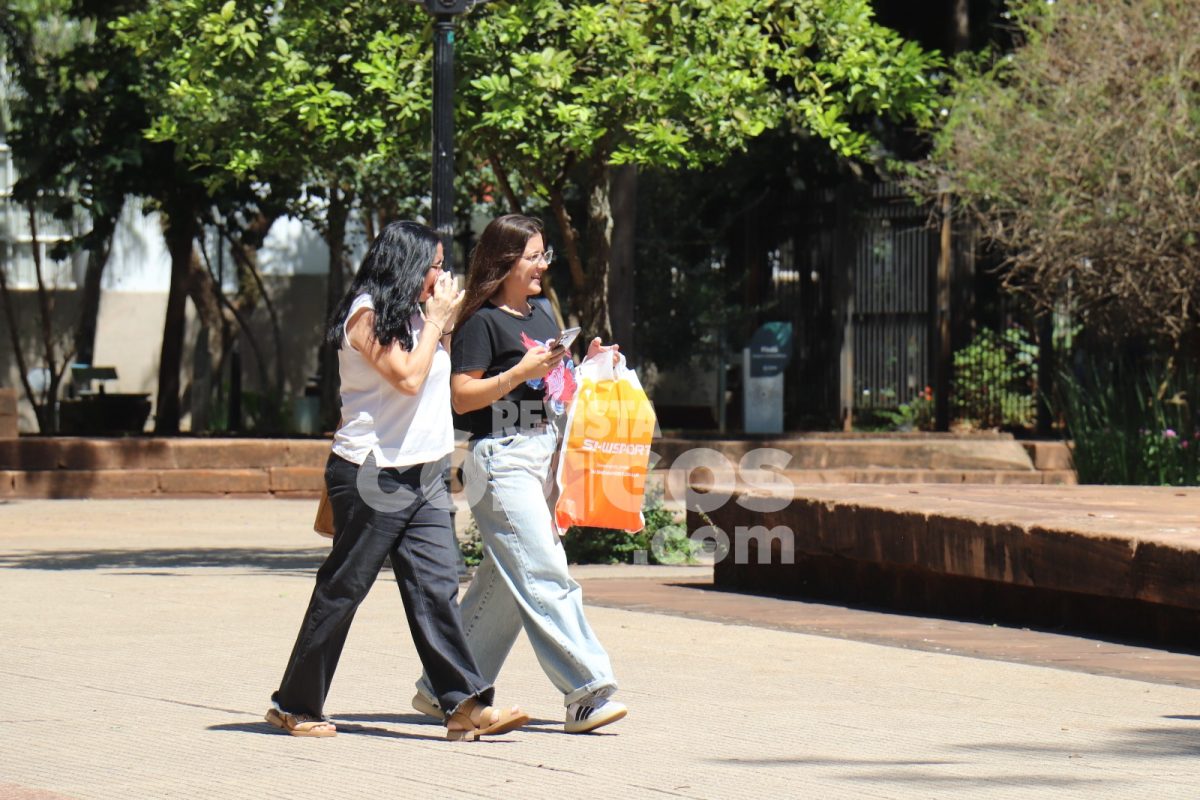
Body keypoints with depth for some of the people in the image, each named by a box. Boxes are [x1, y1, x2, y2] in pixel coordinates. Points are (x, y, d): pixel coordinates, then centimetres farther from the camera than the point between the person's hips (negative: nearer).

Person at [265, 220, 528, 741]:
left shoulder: (410, 315, 17)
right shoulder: (367, 315, -10)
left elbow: (439, 381, 19)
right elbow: (408, 377, -20)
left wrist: (446, 325, 9)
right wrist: (435, 321, -9)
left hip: (422, 475, 8)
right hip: (373, 477, -8)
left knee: (437, 587, -3)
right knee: (341, 591, 0)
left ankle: (464, 704, -10)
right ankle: (295, 705, 10)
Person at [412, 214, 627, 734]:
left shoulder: (541, 315, 18)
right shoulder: (482, 322, -8)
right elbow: (461, 397, -13)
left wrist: (588, 365, 9)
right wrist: (521, 372, -19)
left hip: (543, 454, 9)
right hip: (501, 460, -9)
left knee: (501, 583, 10)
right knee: (544, 577, -13)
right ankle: (586, 692, -16)